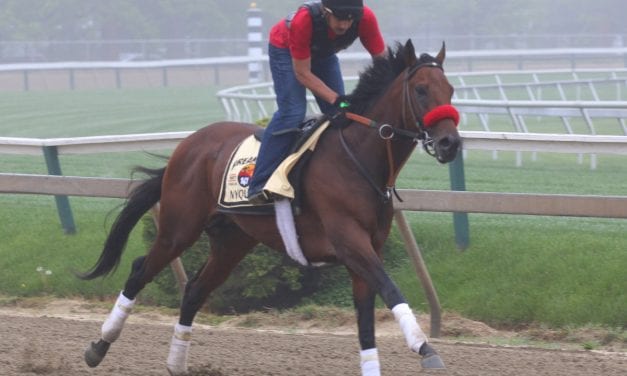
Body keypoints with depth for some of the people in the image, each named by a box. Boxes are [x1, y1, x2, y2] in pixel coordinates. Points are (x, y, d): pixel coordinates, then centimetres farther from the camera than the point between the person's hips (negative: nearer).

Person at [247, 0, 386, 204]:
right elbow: (302, 73, -32)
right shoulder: (304, 20, -42)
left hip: (323, 53, 5)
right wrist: (336, 99, -39)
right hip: (285, 50, -5)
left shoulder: (365, 18, -33)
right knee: (292, 112, -22)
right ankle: (259, 185, -22)